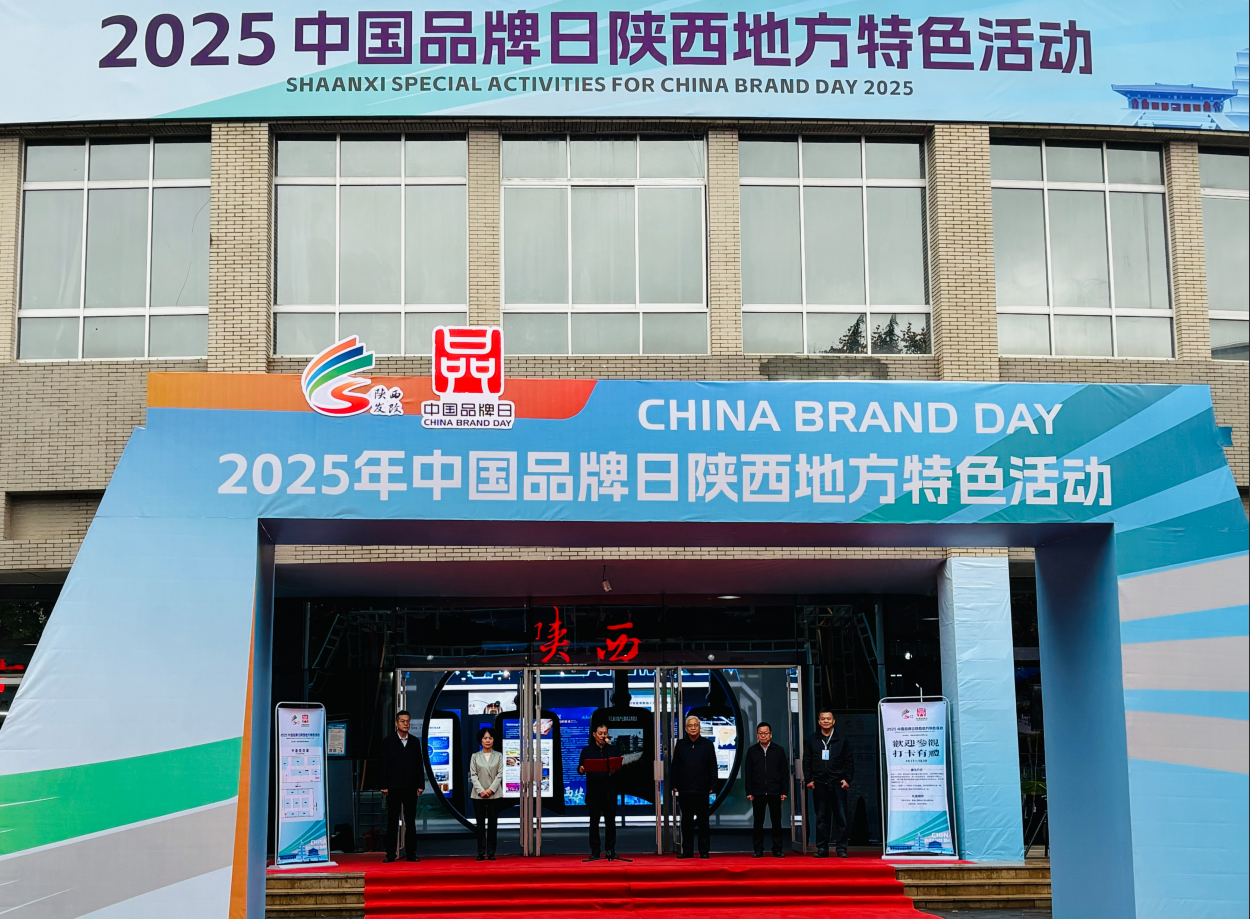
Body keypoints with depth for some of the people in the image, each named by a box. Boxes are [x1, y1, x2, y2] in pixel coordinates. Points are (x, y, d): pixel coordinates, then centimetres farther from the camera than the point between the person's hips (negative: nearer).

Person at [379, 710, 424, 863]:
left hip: (410, 787, 2)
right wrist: (384, 786, -7)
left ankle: (411, 853, 9)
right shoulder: (388, 742, 2)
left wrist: (421, 785, 2)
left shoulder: (415, 742, 9)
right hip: (393, 787, -2)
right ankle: (390, 853, 5)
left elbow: (419, 764, 8)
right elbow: (384, 765, -1)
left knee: (410, 821, 5)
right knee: (392, 821, 2)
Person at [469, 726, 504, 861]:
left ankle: (491, 853, 4)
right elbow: (473, 775, 0)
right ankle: (481, 852, 4)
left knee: (493, 824, 1)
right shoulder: (475, 757, 6)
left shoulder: (499, 756, 7)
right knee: (480, 824, 2)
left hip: (494, 795, 0)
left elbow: (500, 774, 0)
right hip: (478, 795, 0)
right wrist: (481, 790, -13)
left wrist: (491, 789, -12)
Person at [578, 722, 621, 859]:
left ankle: (611, 850, 8)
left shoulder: (613, 749, 10)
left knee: (610, 821, 1)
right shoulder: (587, 750, 7)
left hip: (609, 790, 1)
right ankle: (595, 851, 6)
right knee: (594, 821, 1)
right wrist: (581, 770, -20)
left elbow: (620, 767, 5)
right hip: (593, 790, -1)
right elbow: (580, 769, 3)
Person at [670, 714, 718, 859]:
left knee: (703, 821, 3)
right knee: (686, 821, 7)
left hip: (702, 790, -2)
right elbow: (674, 766, 7)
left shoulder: (708, 744, 3)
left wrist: (712, 786, -3)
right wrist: (674, 784, 1)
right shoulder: (680, 745, 7)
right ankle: (687, 851, 13)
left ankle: (704, 851, 9)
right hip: (684, 790, 2)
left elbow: (713, 767, 3)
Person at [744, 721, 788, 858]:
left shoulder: (778, 750, 4)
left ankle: (777, 850, 8)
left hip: (774, 792, 0)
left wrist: (784, 791, -1)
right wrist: (749, 792, -1)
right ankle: (758, 850, 10)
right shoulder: (752, 751, 6)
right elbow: (748, 773, 6)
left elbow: (784, 772, 5)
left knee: (776, 821, 2)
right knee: (758, 822, 4)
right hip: (758, 793, 0)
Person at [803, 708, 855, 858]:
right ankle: (822, 848, 10)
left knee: (841, 817, -3)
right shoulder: (812, 740, 10)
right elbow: (806, 761, 10)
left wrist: (847, 779, -3)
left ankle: (841, 848, 2)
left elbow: (849, 760, 6)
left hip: (838, 784, -1)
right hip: (819, 784, 1)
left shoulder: (842, 739, 6)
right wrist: (809, 779, 1)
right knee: (821, 818, 5)